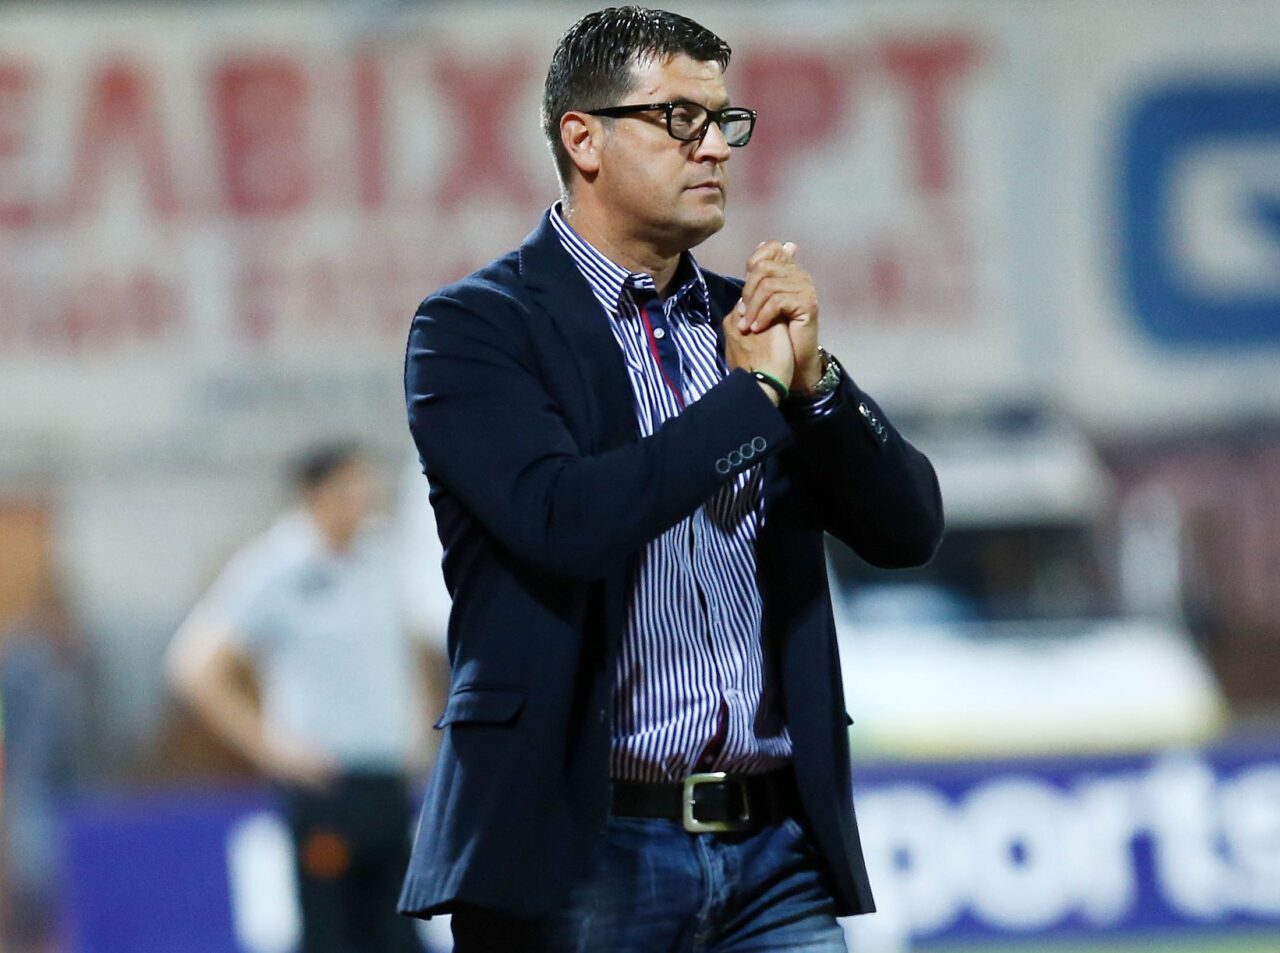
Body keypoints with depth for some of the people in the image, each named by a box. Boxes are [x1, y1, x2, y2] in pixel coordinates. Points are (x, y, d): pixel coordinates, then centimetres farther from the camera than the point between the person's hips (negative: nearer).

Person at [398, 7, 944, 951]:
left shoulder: (745, 322, 15)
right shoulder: (476, 328, -3)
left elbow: (909, 528, 10)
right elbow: (565, 520, -20)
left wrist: (812, 374, -6)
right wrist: (752, 390, -9)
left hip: (775, 847, 5)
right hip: (580, 850, -5)